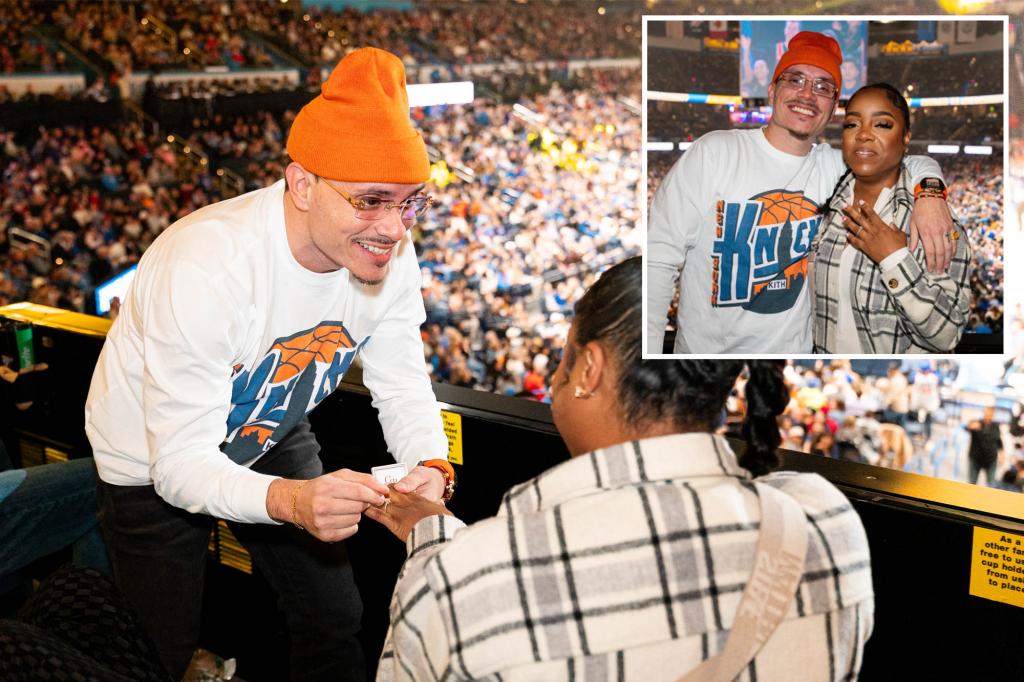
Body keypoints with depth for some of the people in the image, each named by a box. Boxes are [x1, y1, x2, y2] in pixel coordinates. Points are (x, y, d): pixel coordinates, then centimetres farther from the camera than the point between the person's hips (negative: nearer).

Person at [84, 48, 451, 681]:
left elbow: (404, 389, -10)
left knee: (337, 623, 12)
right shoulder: (205, 266, -39)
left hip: (272, 438, 5)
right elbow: (181, 465, -37)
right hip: (154, 461, -5)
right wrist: (292, 501, -56)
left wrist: (430, 466, -33)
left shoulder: (388, 252, -20)